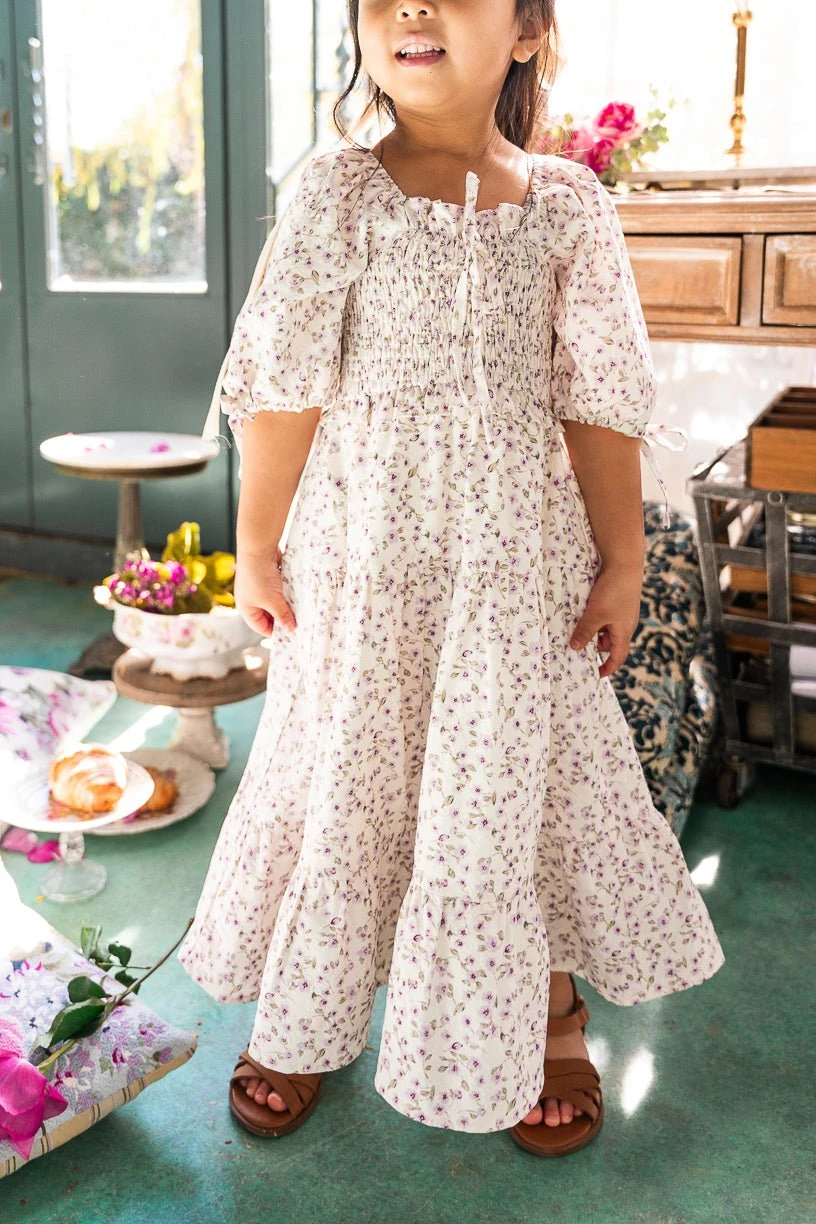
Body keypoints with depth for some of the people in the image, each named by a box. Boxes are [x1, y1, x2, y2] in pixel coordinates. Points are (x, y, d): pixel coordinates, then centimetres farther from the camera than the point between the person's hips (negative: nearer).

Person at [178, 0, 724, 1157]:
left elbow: (601, 401, 1)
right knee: (339, 771, 11)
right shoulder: (339, 190, -3)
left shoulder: (566, 203, 0)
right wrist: (256, 546, -2)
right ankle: (303, 1017, 32)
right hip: (358, 550, 0)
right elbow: (280, 378, -3)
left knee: (521, 775, 9)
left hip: (519, 557, 0)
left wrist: (621, 563, 2)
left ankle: (549, 1020, 31)